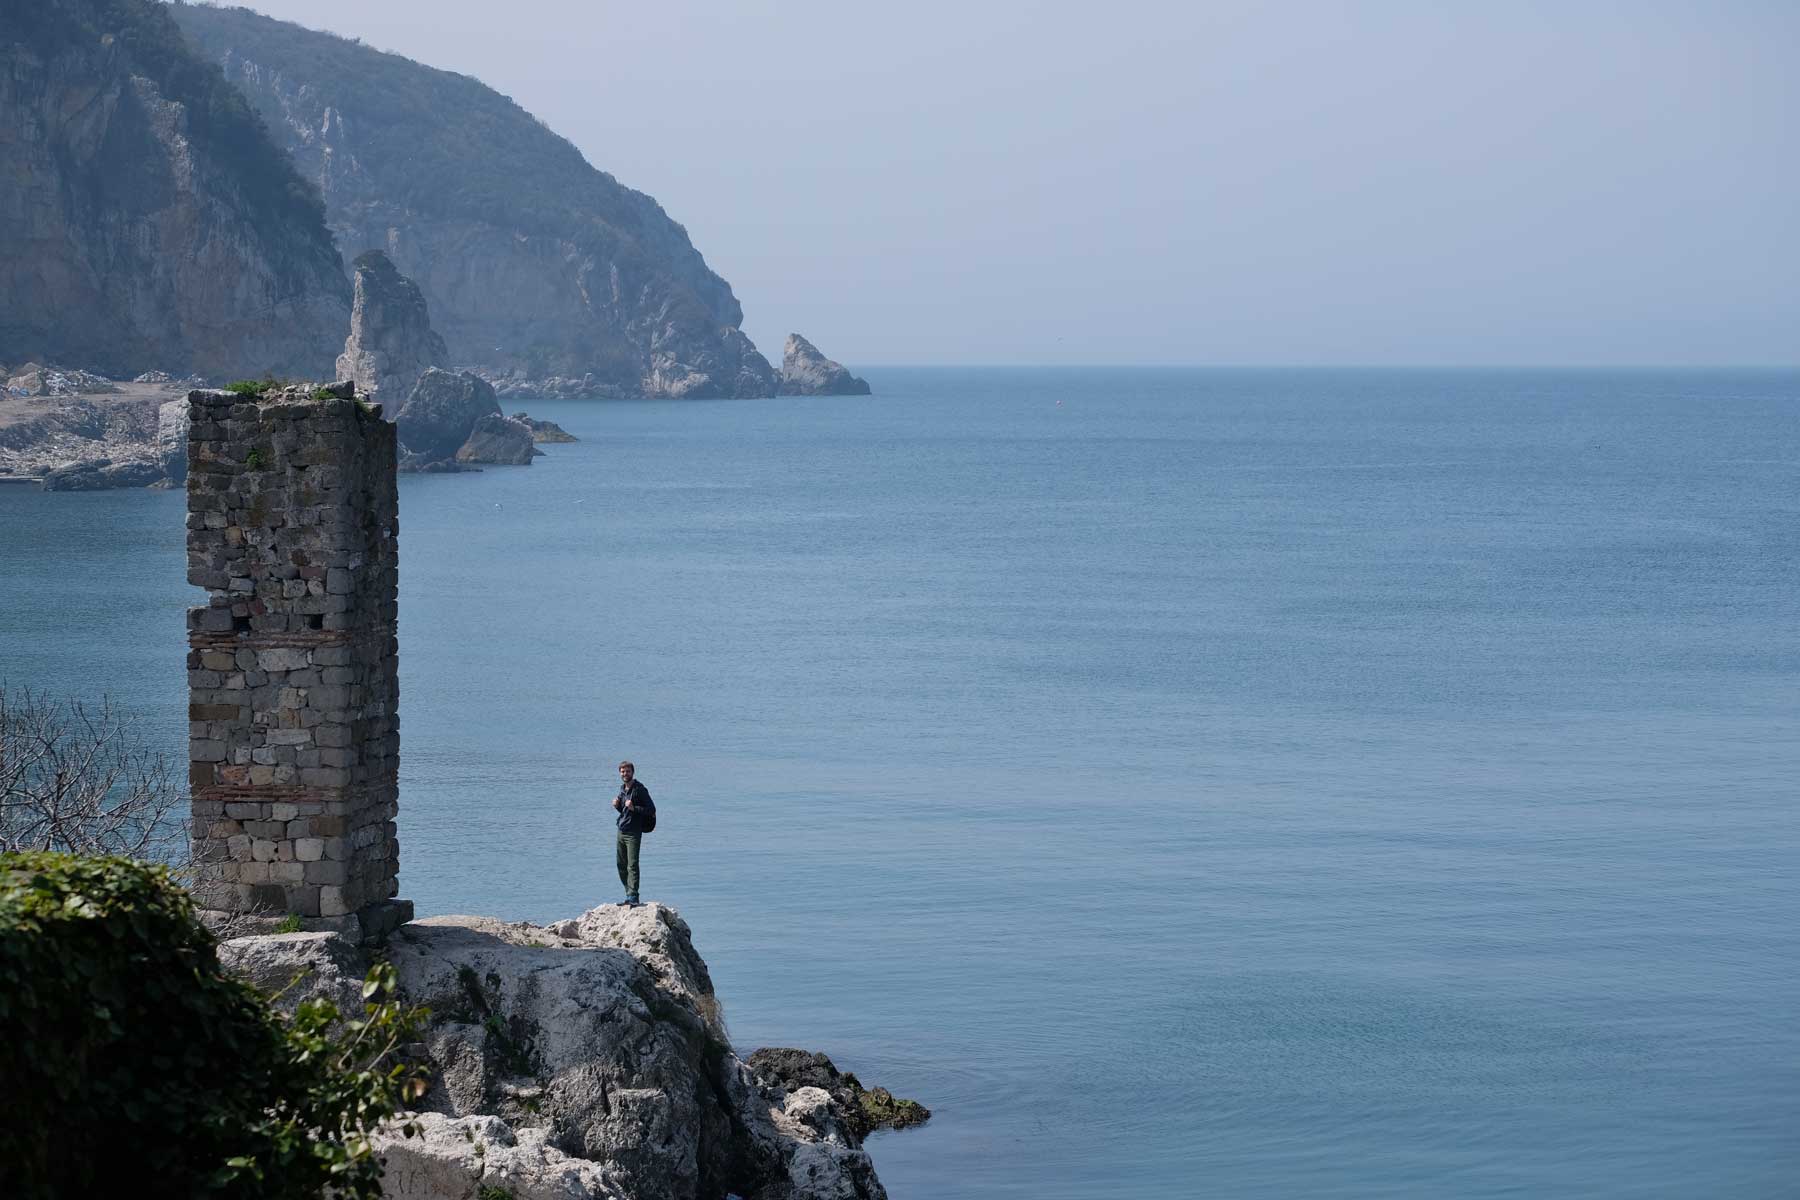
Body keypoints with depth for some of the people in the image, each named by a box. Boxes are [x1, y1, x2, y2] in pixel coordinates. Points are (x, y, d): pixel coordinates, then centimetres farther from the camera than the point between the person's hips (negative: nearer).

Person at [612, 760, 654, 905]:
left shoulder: (640, 789, -11)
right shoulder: (622, 788, 14)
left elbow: (651, 810, -14)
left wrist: (634, 808, -24)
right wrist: (617, 805, 3)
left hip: (634, 833, -8)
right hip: (621, 832, 8)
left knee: (632, 865, -14)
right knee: (621, 865, 10)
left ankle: (633, 896, -19)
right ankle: (629, 894, 18)